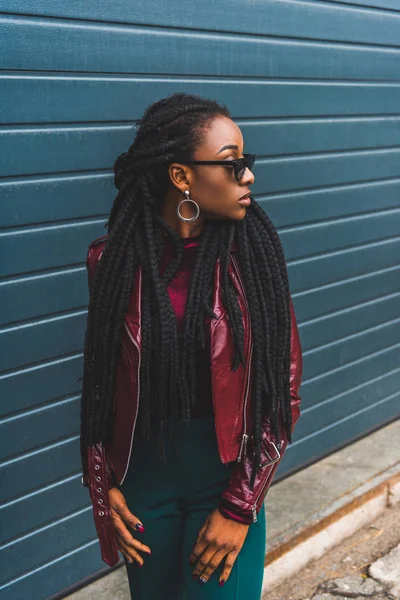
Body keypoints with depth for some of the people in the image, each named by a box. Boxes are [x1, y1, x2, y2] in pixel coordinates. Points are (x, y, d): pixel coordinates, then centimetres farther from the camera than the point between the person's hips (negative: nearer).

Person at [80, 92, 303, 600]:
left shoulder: (252, 254, -11)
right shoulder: (116, 259, -8)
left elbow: (284, 389, -8)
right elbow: (99, 382, 1)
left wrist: (241, 506, -11)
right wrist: (103, 487, -4)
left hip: (228, 475, -1)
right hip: (143, 473, 1)